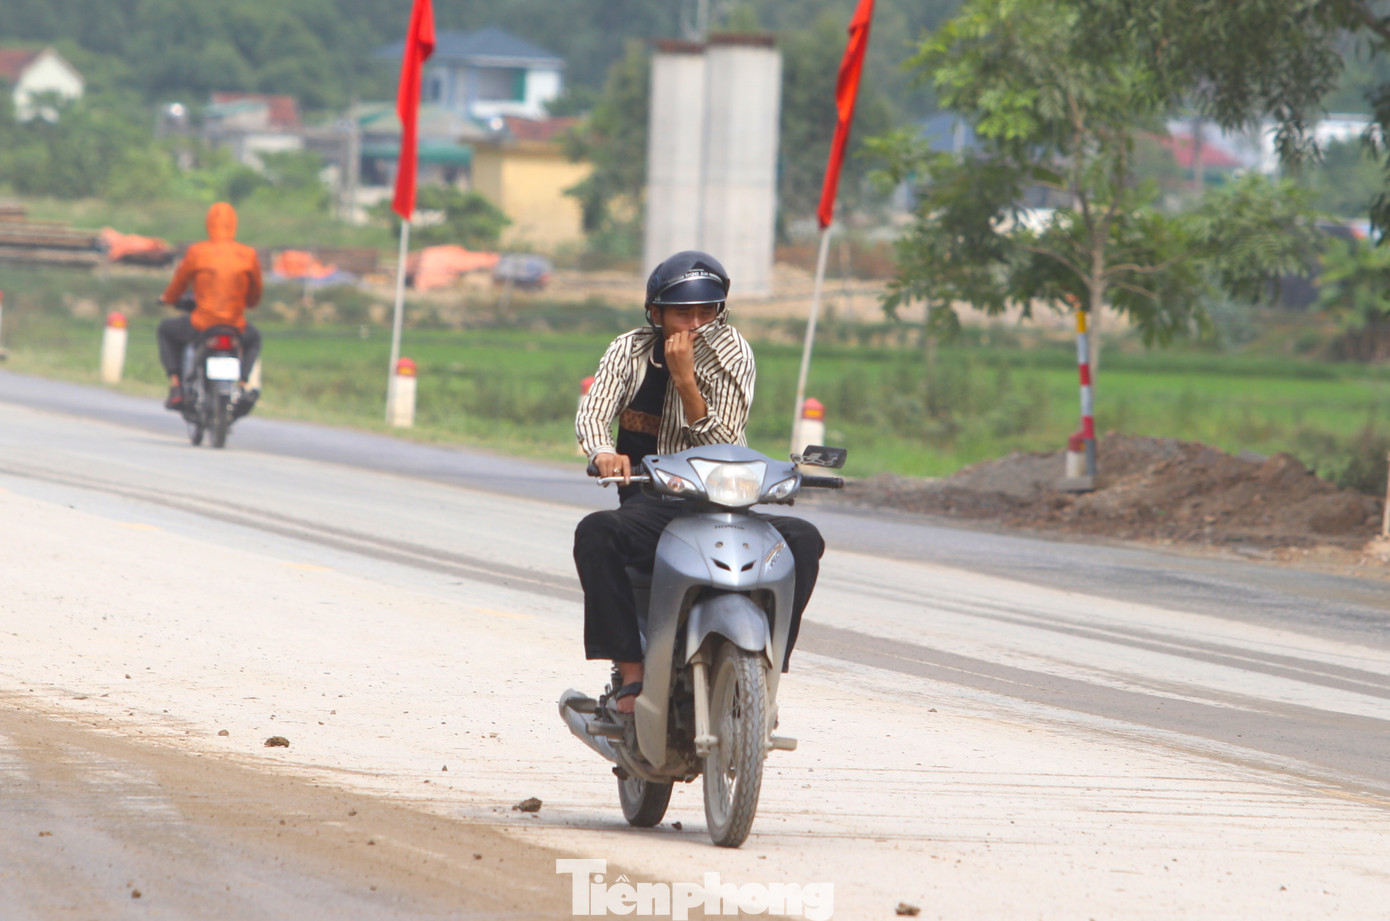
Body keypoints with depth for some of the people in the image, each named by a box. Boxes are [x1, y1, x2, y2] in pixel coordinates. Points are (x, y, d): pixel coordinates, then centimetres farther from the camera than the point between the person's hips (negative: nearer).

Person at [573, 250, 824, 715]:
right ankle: (631, 673, -29)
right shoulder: (630, 350, 6)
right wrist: (604, 452, -32)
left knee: (802, 539, -26)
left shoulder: (731, 354, 0)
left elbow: (723, 447, -9)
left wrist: (685, 380, -21)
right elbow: (592, 414, -9)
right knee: (595, 533, -34)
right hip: (649, 507, 0)